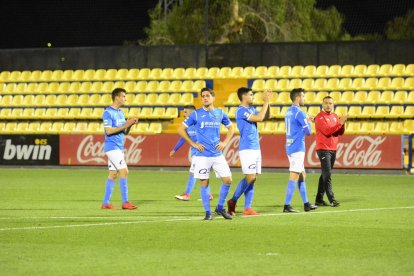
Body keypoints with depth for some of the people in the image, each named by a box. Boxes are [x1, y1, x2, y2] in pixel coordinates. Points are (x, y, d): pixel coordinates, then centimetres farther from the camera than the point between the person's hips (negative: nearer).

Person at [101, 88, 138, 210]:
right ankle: (125, 202, -11)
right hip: (112, 146, -9)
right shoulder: (108, 113, -11)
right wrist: (125, 125, -19)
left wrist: (130, 124, -1)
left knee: (113, 174, 7)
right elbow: (108, 131, -19)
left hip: (119, 147, 9)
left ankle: (105, 203, 10)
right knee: (124, 171, -13)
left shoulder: (121, 113, 16)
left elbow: (125, 132, 18)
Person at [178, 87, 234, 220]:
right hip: (202, 155, -3)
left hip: (218, 154, 3)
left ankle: (220, 208, 14)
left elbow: (230, 128, 22)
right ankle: (208, 212, 7)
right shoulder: (196, 114, -2)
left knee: (227, 180, -3)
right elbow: (181, 129, 2)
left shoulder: (220, 113, 8)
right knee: (204, 183, -2)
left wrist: (225, 142, 8)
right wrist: (193, 143, -4)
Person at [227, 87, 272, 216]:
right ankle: (233, 201, 3)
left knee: (252, 179, 4)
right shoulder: (241, 111, -12)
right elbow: (259, 118, -20)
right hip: (247, 149, -8)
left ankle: (247, 208, 4)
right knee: (250, 178, -12)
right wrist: (266, 102, -12)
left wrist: (267, 102, 9)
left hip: (255, 148, 8)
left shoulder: (251, 109, 14)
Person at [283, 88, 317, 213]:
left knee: (302, 175, 15)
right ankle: (287, 206, -11)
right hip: (297, 148, -9)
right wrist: (308, 122, 7)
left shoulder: (289, 112, 13)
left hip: (290, 147, 9)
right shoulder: (299, 113, -14)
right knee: (294, 176, -9)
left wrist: (306, 120, 17)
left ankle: (306, 204, 19)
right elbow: (308, 131, -11)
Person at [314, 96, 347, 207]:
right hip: (323, 149, -7)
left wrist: (342, 123, -8)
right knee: (327, 174, -13)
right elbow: (327, 131, -20)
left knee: (325, 175, 9)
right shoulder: (320, 117, -8)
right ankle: (332, 200, -18)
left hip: (333, 149, 7)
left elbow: (341, 133, 11)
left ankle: (319, 199, 13)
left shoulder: (335, 116, 15)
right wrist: (340, 123, -23)